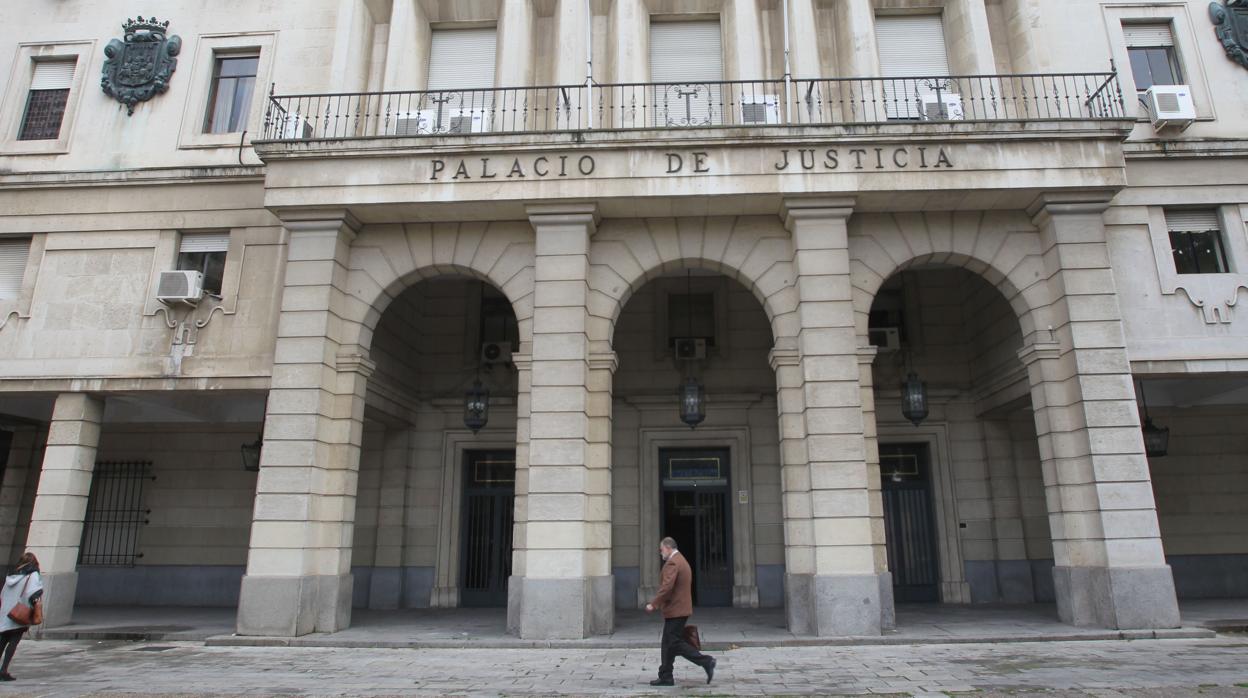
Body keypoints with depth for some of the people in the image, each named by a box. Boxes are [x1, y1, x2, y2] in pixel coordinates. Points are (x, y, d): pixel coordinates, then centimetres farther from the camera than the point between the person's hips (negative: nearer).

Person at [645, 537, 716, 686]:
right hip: (680, 609, 11)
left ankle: (706, 661, -7)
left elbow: (667, 587, -26)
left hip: (675, 611, -11)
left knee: (674, 643, -6)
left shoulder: (672, 563, -16)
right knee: (669, 643, 12)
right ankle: (665, 677, 15)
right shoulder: (681, 561, 17)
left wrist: (653, 604, -21)